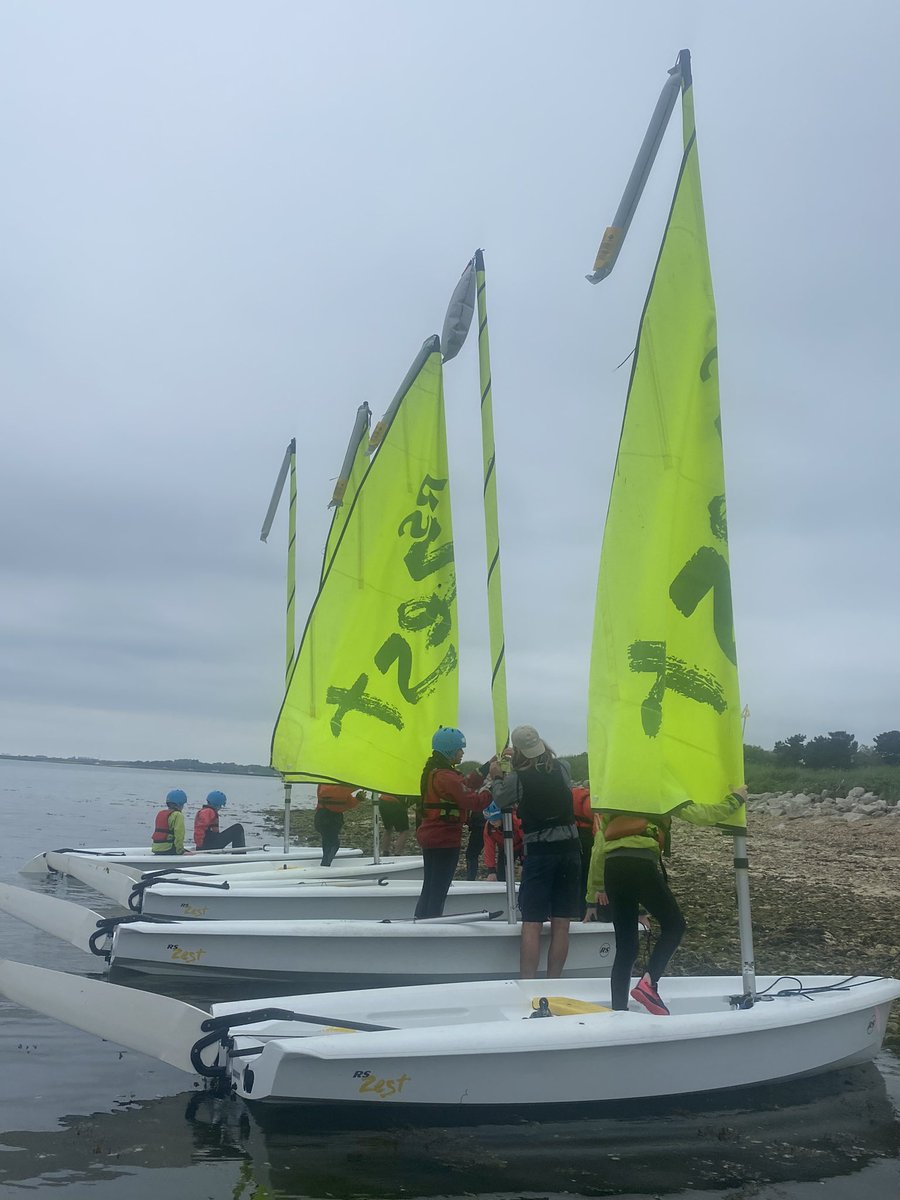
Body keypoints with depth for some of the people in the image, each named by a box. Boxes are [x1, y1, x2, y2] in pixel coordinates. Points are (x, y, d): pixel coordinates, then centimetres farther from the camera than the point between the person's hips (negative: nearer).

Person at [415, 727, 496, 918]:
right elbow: (473, 802, -25)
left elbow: (464, 786, 11)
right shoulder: (447, 777, -20)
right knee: (439, 891, -2)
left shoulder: (433, 771, 10)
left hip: (430, 836, 9)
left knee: (429, 888, 16)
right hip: (445, 840, -9)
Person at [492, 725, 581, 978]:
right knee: (561, 925, 6)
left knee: (532, 924, -1)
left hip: (539, 853, -4)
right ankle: (553, 983, 10)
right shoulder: (561, 769, 2)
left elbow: (499, 800, 7)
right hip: (569, 850, 4)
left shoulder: (517, 778, -9)